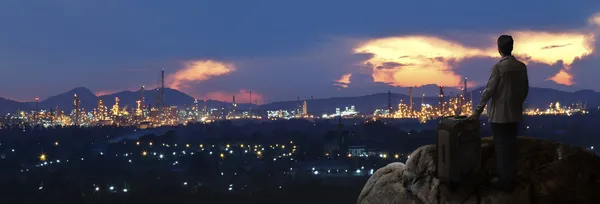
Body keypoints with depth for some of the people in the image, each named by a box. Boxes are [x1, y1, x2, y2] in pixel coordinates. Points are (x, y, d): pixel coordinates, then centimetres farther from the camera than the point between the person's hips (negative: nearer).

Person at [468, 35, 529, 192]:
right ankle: (511, 180, 20)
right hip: (515, 114, 6)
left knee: (501, 148, 1)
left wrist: (478, 110, -7)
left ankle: (504, 182, 7)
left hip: (499, 114, -6)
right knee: (511, 146, 13)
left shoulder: (498, 67, -15)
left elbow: (489, 90, -14)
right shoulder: (522, 66, 3)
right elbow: (525, 90, 10)